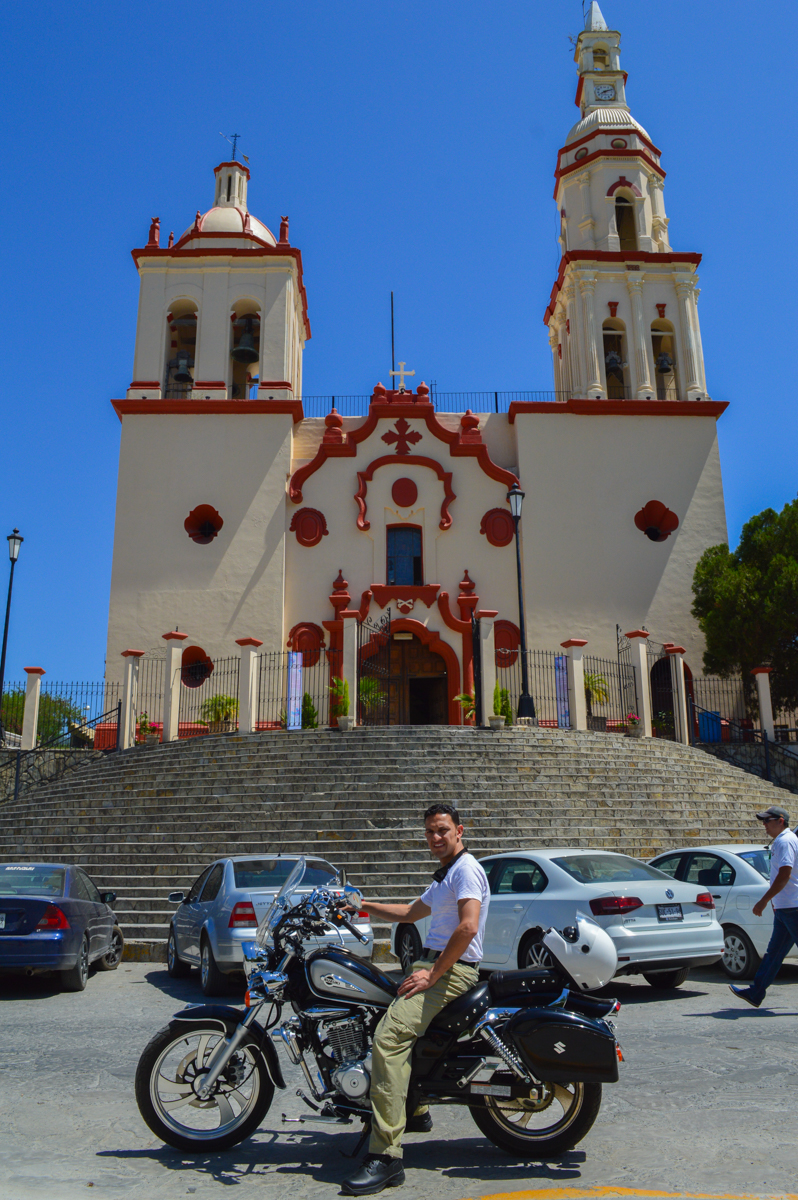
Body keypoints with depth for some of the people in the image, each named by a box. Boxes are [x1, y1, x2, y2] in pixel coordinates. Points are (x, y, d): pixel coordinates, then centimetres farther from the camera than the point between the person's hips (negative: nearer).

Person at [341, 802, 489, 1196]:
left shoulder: (466, 869, -11)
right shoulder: (444, 877, 22)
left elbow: (467, 927, -24)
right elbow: (412, 912, 35)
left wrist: (432, 974, -22)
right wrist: (364, 906, 31)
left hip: (451, 971, -11)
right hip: (432, 964, 11)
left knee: (388, 1038, -24)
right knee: (386, 1022, 24)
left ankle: (385, 1155, -24)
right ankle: (414, 1111, 33)